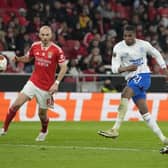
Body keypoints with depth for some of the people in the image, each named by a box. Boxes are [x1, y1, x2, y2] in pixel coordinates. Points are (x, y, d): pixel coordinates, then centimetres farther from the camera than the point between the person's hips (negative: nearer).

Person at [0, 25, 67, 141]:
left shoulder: (57, 50, -14)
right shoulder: (35, 46, -1)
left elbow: (64, 68, -9)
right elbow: (28, 58, 16)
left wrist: (56, 83, -18)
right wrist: (17, 58, -5)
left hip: (46, 87, -3)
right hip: (33, 82, 3)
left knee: (42, 113, 8)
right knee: (16, 104, -11)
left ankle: (44, 131, 41)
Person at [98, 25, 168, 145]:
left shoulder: (143, 45, -2)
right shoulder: (118, 48, -1)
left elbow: (156, 54, 17)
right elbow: (114, 68, -7)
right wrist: (126, 68, -25)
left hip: (143, 76, -4)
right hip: (131, 79, 4)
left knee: (125, 94, -27)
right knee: (144, 111, 0)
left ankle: (115, 129, -30)